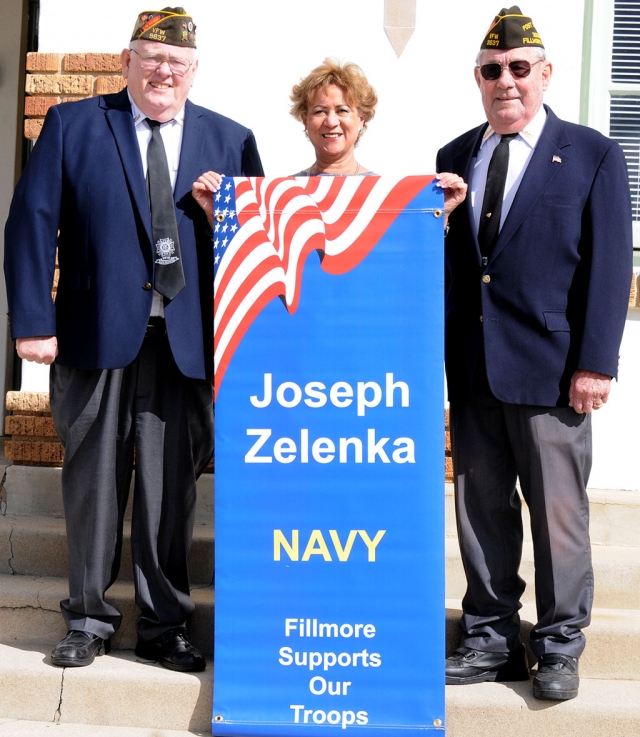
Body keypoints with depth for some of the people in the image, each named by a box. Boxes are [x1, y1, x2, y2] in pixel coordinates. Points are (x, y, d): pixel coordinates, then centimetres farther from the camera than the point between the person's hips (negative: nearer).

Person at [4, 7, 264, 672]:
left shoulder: (231, 140, 10)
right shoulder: (72, 125, 6)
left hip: (188, 342, 1)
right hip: (96, 336, 0)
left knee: (172, 488, 5)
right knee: (93, 482, 8)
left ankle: (163, 627, 19)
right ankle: (88, 620, 23)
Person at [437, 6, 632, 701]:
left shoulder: (594, 155, -1)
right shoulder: (454, 157, 12)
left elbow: (609, 266, -5)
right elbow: (445, 260, 10)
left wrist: (595, 363, -11)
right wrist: (438, 351, 4)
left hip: (550, 368, -4)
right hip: (470, 368, 4)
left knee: (558, 512, 5)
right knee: (481, 508, 11)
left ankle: (559, 647, 22)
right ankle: (491, 642, 25)